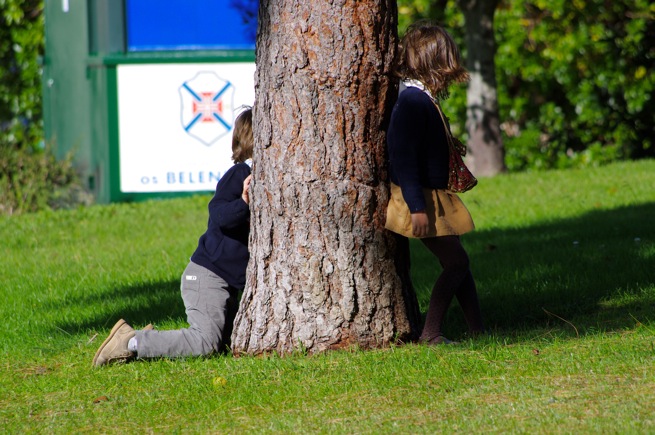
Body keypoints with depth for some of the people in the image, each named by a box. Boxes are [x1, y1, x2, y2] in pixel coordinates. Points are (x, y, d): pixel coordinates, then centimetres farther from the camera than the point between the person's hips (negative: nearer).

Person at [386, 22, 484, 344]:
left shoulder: (424, 98, 11)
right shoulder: (412, 101, -20)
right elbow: (403, 158, -25)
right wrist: (416, 208, -28)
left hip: (433, 195, 10)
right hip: (419, 198, -10)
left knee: (457, 261, 12)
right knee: (455, 260, -10)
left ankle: (478, 329, 16)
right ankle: (430, 333, -7)